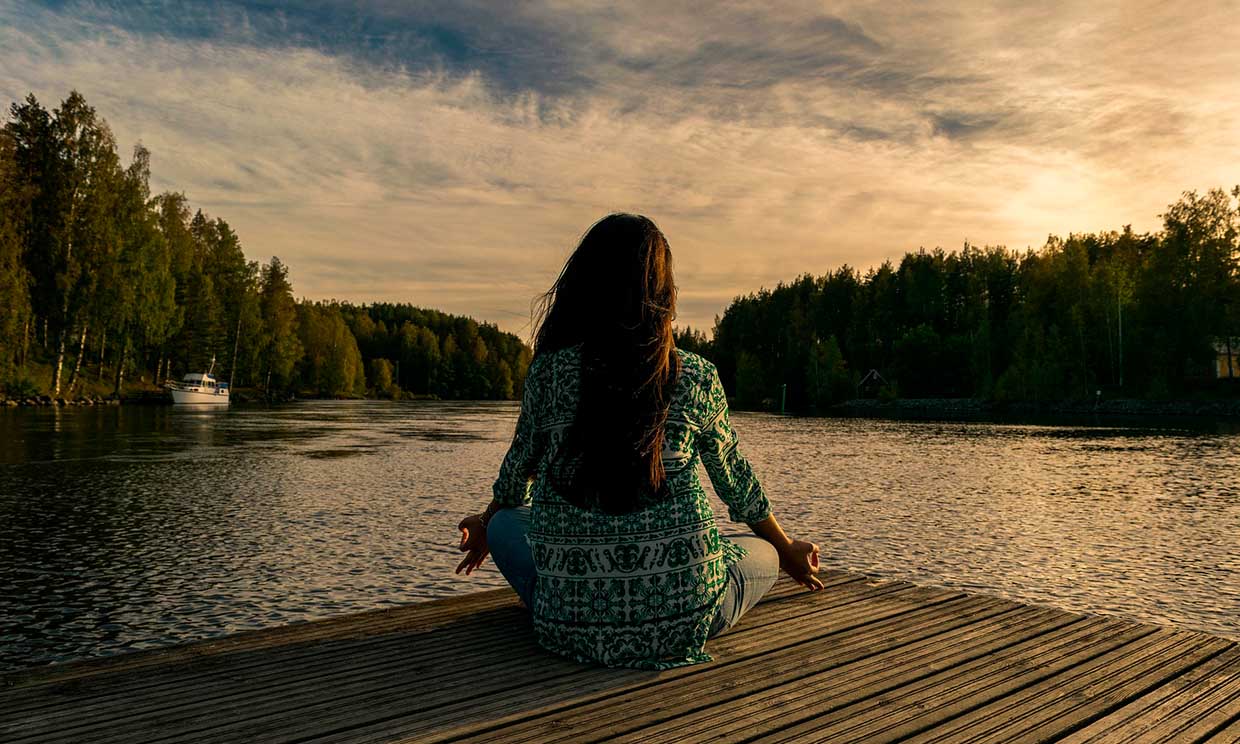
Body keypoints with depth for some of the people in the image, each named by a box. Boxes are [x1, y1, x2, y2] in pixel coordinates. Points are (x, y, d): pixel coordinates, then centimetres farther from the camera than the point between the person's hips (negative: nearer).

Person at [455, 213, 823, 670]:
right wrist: (788, 551, 32)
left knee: (506, 523, 28)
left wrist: (485, 527, 36)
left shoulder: (548, 371, -4)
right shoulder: (697, 379, -3)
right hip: (681, 622, 0)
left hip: (572, 622, 0)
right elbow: (735, 482, 12)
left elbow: (518, 471, 13)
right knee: (763, 553, 29)